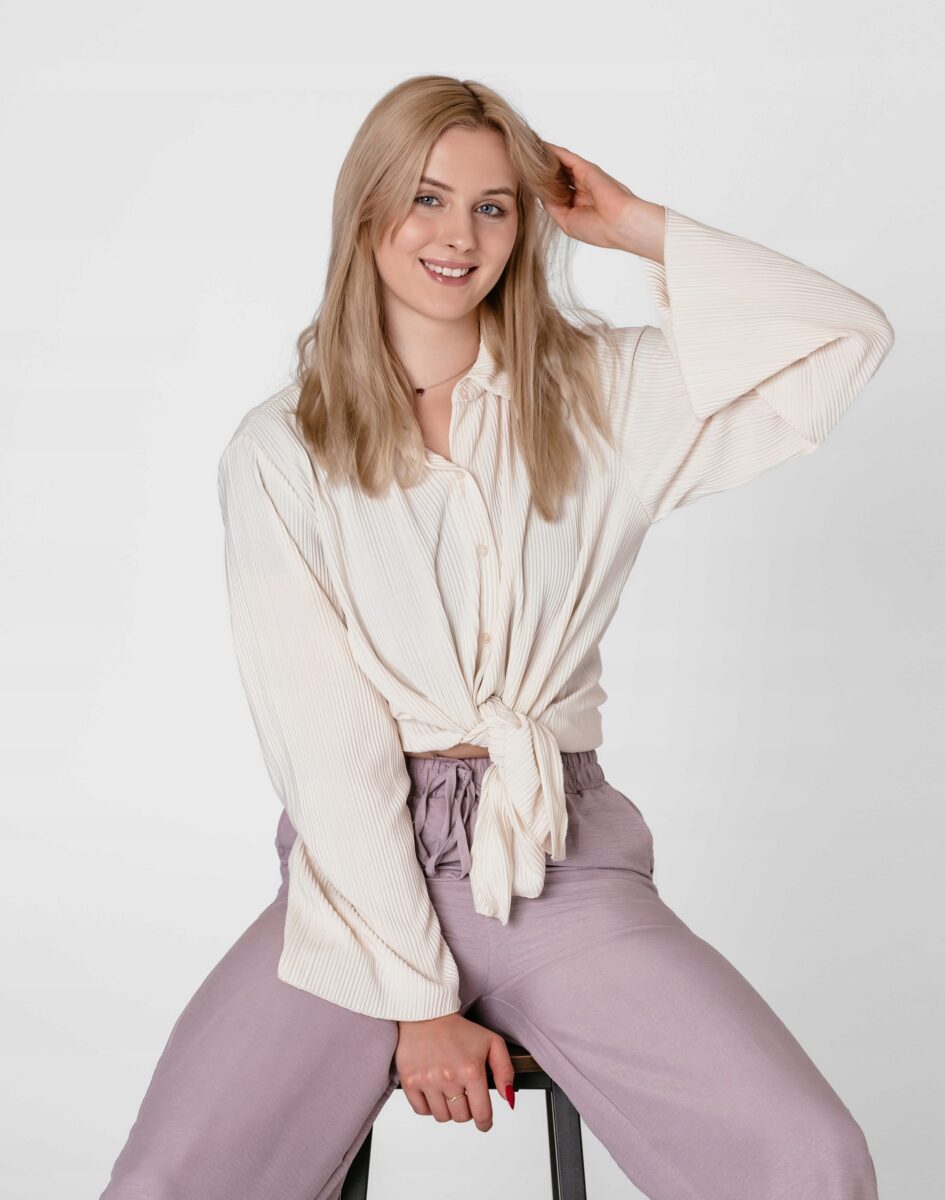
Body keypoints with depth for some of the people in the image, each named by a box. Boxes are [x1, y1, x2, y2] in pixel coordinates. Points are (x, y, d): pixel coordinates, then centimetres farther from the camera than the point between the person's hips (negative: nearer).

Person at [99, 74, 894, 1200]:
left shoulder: (599, 393, 7)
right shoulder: (279, 451, 1)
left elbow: (849, 338, 1)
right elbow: (323, 743, -5)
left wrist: (642, 228, 4)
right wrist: (416, 999, -10)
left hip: (562, 862, 1)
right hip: (363, 866, -1)